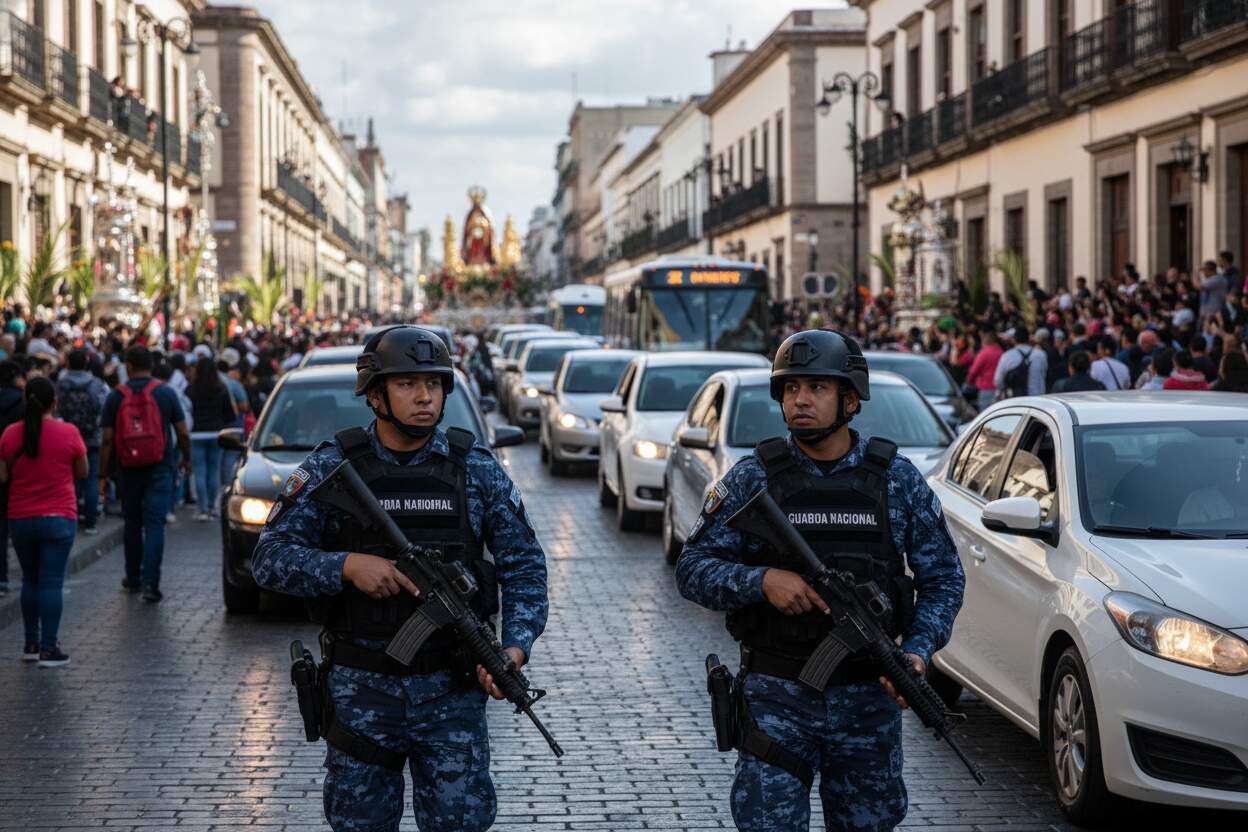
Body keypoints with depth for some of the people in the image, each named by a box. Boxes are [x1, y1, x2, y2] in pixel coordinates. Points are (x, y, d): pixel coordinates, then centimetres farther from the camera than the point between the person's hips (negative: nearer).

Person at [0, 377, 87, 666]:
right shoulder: (68, 432, -9)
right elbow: (82, 472, 0)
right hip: (58, 518, -3)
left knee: (30, 580, 16)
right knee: (52, 582, -1)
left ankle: (31, 644, 21)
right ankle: (48, 649, -2)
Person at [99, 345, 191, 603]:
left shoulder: (115, 397, -2)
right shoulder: (166, 393, -2)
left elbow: (107, 439, -3)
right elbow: (182, 433, 1)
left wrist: (103, 475, 2)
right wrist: (186, 459, 18)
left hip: (128, 469, 1)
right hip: (159, 468, -1)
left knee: (132, 522, 16)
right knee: (155, 523, -3)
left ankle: (133, 578, 26)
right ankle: (150, 582, -14)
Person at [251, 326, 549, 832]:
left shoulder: (477, 469, 1)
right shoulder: (331, 469, -2)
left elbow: (524, 565, 4)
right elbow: (269, 558, -5)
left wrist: (516, 646, -11)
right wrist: (347, 565, -21)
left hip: (452, 689, 0)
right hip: (361, 690, 0)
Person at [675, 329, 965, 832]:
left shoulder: (898, 480, 1)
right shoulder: (752, 479, -2)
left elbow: (942, 579, 6)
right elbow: (693, 569, -4)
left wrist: (917, 651, -10)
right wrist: (762, 580, -22)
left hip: (869, 698, 2)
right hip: (777, 697, -2)